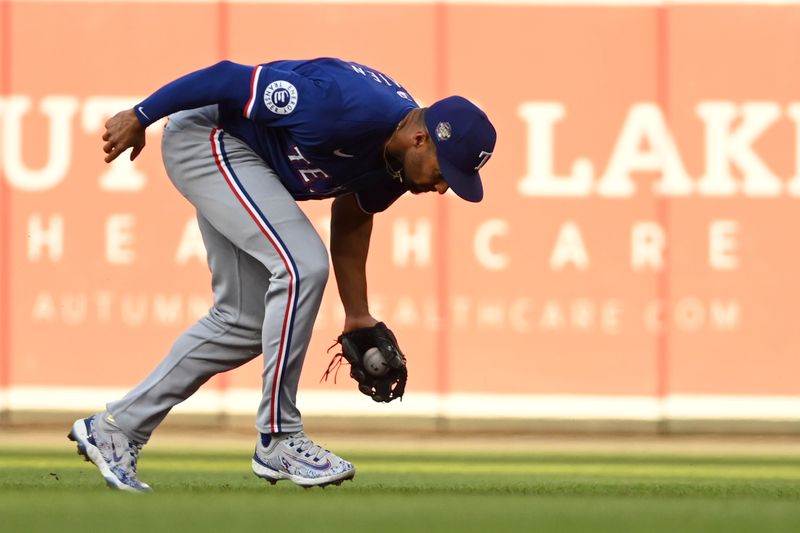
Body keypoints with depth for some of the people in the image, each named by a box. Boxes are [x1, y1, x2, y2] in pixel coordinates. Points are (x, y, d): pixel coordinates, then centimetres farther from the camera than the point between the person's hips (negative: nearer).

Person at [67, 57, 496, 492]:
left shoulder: (399, 153, -7)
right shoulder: (344, 109, -34)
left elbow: (352, 215, 12)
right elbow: (230, 78, -28)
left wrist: (358, 316, 11)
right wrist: (139, 118, -19)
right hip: (205, 136, -10)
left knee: (244, 323, 11)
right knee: (302, 264, -23)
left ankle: (116, 429, 19)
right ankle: (278, 440, -16)